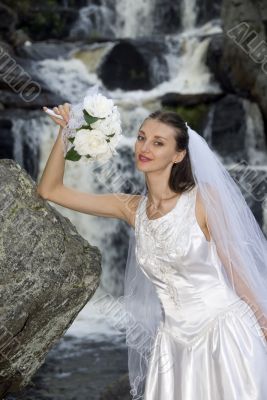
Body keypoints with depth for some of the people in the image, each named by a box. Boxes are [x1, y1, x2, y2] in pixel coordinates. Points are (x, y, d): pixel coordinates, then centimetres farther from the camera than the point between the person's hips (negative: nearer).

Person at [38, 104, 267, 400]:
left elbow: (236, 267, -4)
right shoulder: (132, 208, 1)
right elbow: (49, 190, 4)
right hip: (176, 339, 4)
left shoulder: (204, 198, -11)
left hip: (224, 329, -4)